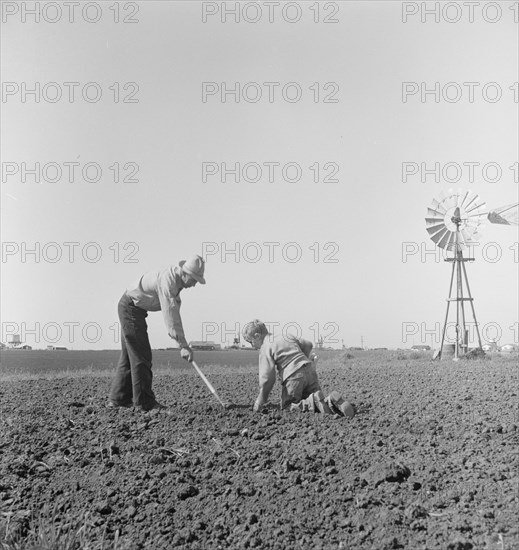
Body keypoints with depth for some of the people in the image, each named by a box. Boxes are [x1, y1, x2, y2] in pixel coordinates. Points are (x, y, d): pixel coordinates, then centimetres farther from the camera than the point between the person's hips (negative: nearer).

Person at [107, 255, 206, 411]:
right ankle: (144, 401, -6)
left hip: (133, 310, 10)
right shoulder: (167, 281, -27)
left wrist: (182, 343, 4)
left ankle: (118, 399, 15)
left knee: (129, 355, 11)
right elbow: (169, 315, -32)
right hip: (131, 307, -10)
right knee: (141, 355, -9)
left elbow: (174, 312, 9)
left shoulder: (177, 281, 3)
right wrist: (183, 345, -32)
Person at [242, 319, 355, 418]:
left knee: (287, 406, 8)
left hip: (293, 377, -7)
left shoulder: (265, 348, -2)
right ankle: (331, 401, -17)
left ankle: (313, 401, -17)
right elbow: (308, 345, 27)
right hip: (309, 370, 7)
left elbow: (267, 377, -9)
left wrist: (260, 401, -1)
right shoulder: (286, 336, 19)